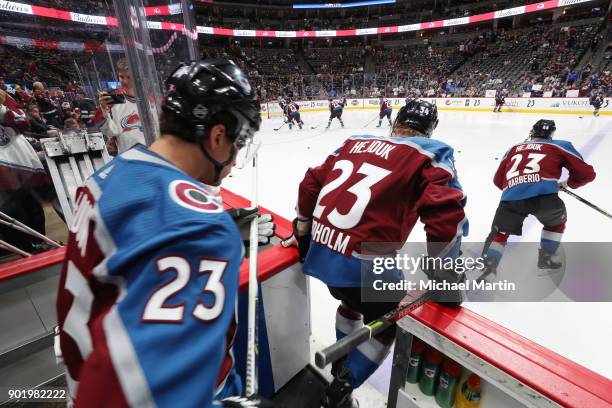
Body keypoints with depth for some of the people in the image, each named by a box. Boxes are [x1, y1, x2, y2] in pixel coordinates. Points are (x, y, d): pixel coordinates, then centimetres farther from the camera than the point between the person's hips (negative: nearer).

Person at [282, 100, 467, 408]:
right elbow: (446, 218, -13)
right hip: (363, 266, -6)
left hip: (319, 253, 7)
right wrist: (446, 279, 1)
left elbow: (311, 185, 13)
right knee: (386, 324, 24)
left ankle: (340, 366, 54)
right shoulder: (431, 153, 0)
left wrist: (302, 235, 24)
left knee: (353, 301, 34)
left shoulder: (355, 142, 13)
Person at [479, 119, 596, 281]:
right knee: (557, 221, 32)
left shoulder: (514, 148, 29)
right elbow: (587, 174, 21)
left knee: (499, 233, 18)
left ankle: (488, 268, 1)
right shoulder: (560, 146, 23)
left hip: (511, 197, 1)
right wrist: (569, 183, 40)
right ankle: (545, 258, 35)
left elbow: (498, 180, 29)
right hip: (544, 195, -1)